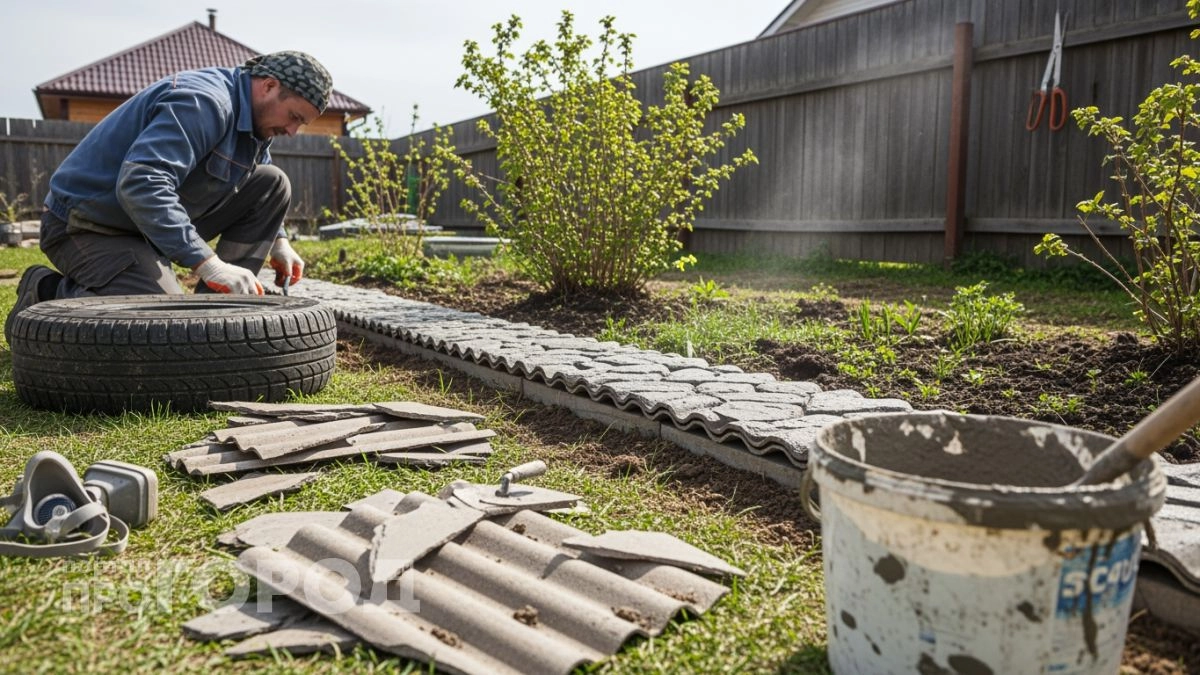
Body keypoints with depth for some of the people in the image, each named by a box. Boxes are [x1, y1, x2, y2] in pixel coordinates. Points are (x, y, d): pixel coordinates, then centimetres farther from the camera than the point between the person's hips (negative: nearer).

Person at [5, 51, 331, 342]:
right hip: (91, 225, -9)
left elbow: (261, 196, 24)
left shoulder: (251, 114, 6)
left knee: (272, 182, -1)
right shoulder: (202, 102, -24)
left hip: (158, 219, 9)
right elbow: (139, 184, -36)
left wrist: (278, 240, 9)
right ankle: (49, 294, -3)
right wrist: (207, 262, -39)